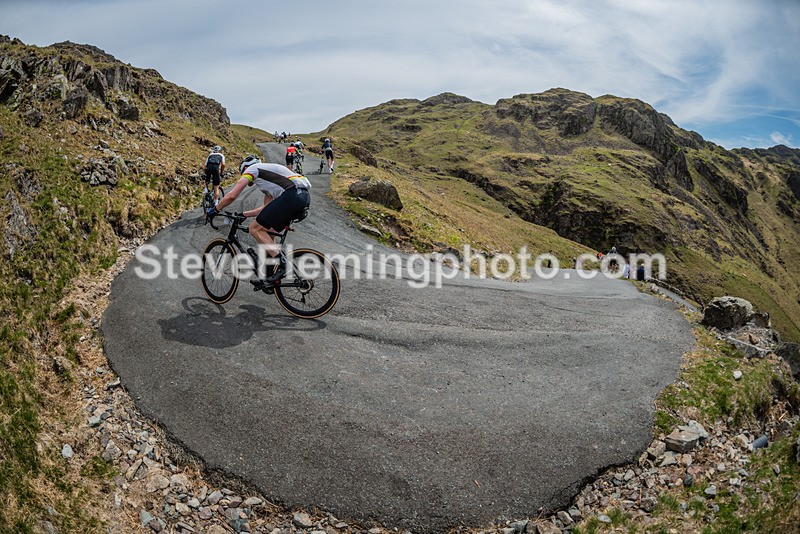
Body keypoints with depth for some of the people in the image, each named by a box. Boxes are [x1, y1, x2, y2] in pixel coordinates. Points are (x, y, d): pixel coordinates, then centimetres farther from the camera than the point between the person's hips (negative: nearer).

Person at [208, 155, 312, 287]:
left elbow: (231, 196, 2)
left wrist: (215, 210, 18)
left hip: (292, 195, -9)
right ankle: (268, 276, 18)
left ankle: (281, 264, -8)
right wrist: (243, 214, 40)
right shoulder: (267, 175, 36)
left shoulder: (251, 169, 11)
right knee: (267, 233, 18)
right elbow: (267, 207, 35)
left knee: (255, 228, -2)